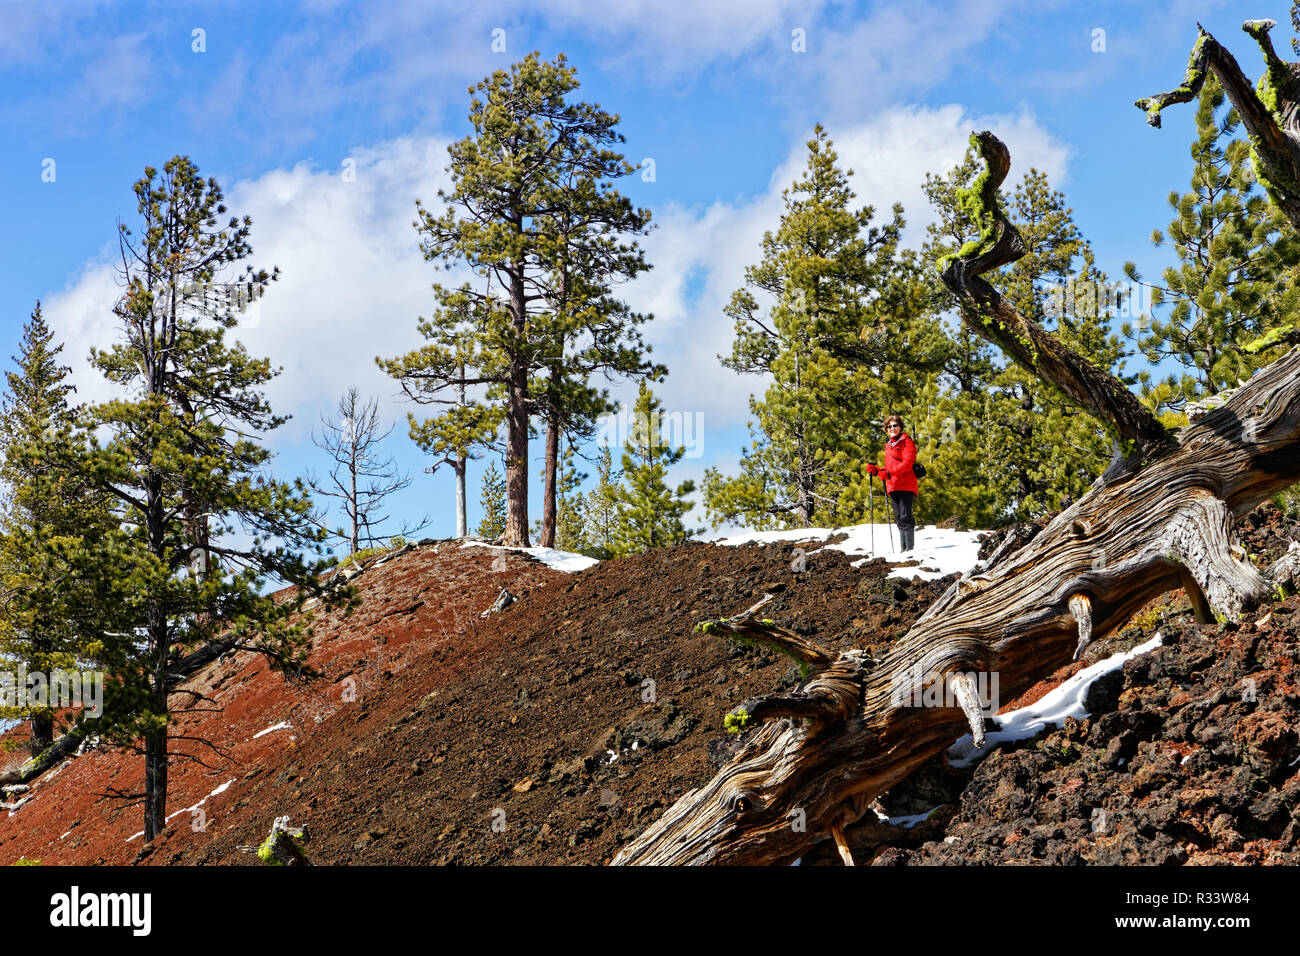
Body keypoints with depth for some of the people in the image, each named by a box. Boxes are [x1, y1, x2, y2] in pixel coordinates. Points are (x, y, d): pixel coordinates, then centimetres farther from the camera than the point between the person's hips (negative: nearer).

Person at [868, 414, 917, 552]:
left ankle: (910, 547, -15)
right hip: (893, 487, 8)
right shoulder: (889, 445, 23)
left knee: (905, 516, -13)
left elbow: (907, 463, -14)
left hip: (906, 485, -8)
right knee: (899, 518, 7)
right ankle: (903, 548, 9)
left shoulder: (906, 442, -1)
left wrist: (890, 472, -24)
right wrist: (876, 470, 8)